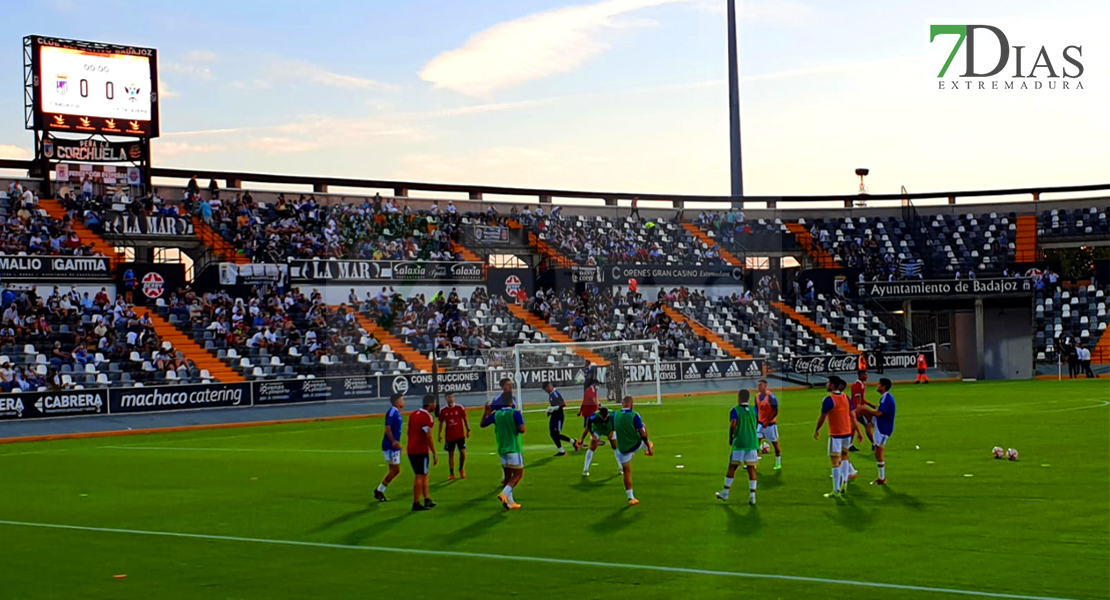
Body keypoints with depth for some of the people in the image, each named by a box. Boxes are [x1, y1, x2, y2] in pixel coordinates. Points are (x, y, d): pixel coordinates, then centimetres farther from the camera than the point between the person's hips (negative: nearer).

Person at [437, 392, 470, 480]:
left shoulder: (460, 408, -2)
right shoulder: (443, 411, 0)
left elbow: (465, 419, 4)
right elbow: (441, 423, 8)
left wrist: (468, 430, -2)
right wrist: (439, 435, 6)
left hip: (460, 435, -1)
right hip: (449, 436, 1)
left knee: (463, 452, -8)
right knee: (450, 454, 5)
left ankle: (461, 469, 18)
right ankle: (452, 474, 13)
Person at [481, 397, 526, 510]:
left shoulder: (496, 414, 2)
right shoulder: (515, 413, -13)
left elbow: (483, 424, 15)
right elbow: (522, 429, -24)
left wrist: (487, 411, 27)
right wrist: (516, 429, -1)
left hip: (502, 449, 6)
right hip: (514, 449, -6)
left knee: (508, 476, 13)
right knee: (518, 475, 1)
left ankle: (510, 502, 13)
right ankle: (504, 494, -18)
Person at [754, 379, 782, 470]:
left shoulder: (770, 397, -17)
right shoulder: (757, 396, 3)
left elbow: (775, 412, -16)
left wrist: (767, 422, -20)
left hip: (770, 424, -6)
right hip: (761, 423, 6)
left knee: (775, 443, 6)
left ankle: (778, 463, 19)